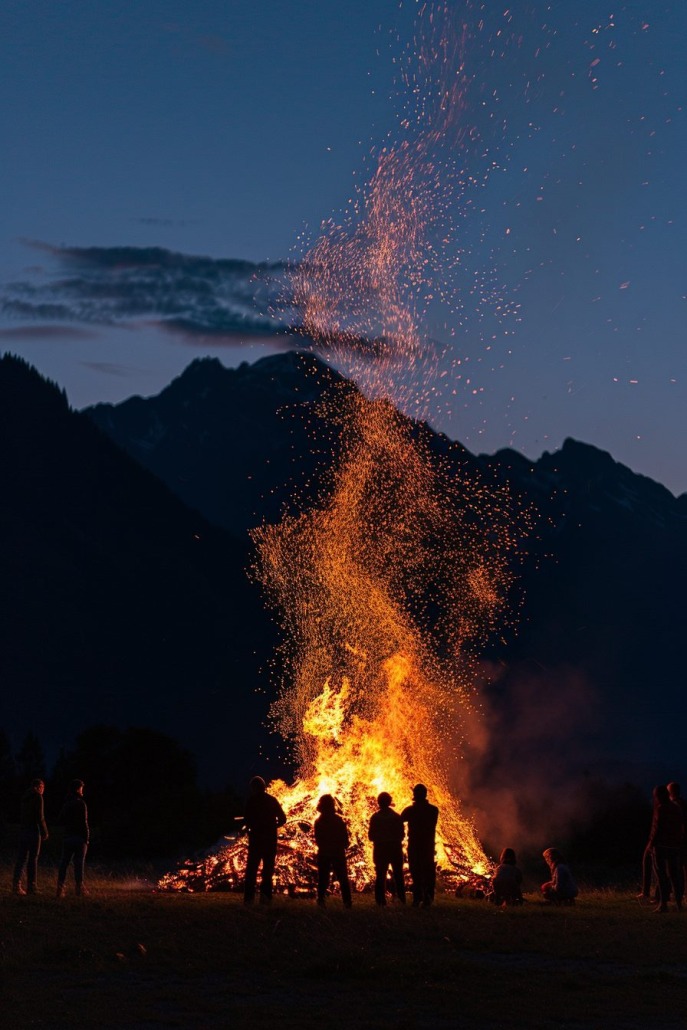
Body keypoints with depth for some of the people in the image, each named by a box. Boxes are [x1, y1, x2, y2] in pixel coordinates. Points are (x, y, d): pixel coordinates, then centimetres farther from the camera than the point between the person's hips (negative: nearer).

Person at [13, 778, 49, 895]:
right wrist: (44, 832, -9)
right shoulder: (38, 797, -9)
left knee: (22, 858, 6)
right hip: (34, 831, -6)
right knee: (33, 859, -1)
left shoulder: (25, 797, 14)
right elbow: (40, 816, -14)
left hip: (23, 831, 6)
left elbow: (20, 815, 15)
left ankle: (16, 884, -3)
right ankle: (31, 886, 0)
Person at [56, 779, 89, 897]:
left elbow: (60, 820, 12)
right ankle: (79, 886, 5)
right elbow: (84, 822, -14)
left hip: (67, 837, 5)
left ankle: (60, 887, 1)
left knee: (64, 862, 6)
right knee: (79, 863, 1)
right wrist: (86, 838, -10)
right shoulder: (80, 803, -12)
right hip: (79, 837, -5)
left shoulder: (66, 804, 8)